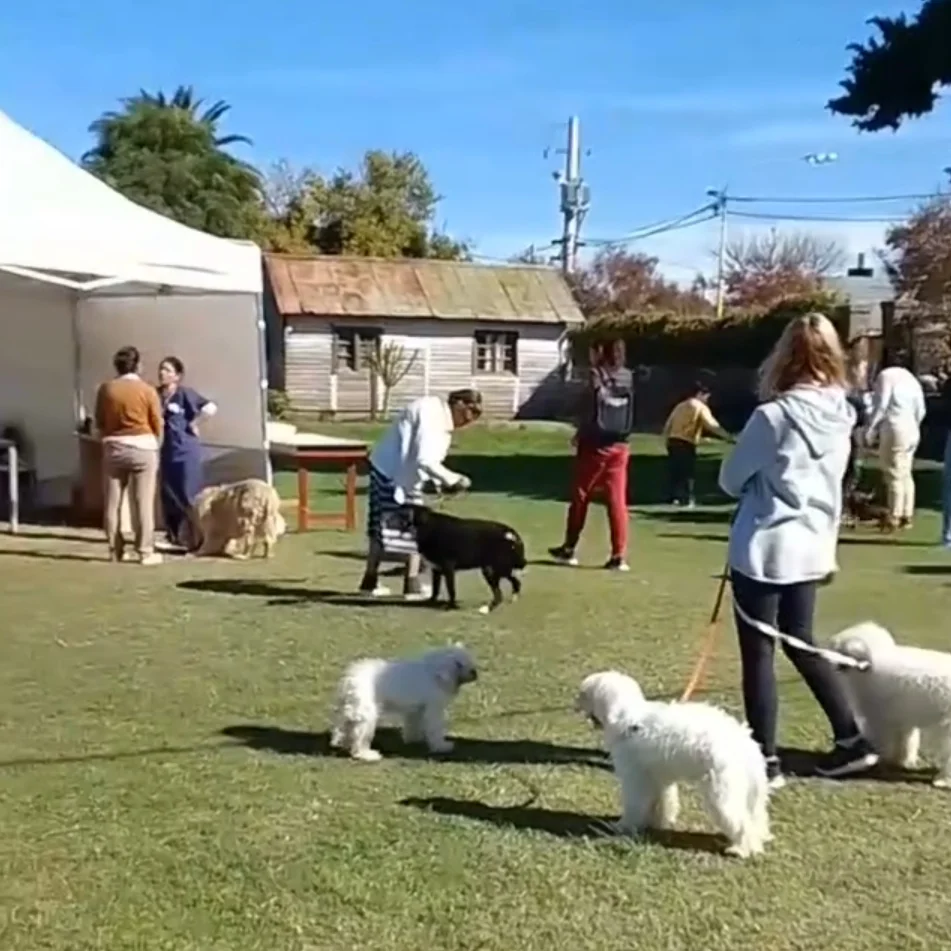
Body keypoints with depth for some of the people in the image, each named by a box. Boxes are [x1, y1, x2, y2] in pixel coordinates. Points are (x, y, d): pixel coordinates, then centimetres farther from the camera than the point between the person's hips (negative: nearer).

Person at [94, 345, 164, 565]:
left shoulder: (105, 389, 1)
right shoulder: (147, 390, -6)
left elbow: (99, 422, 8)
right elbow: (157, 424, 0)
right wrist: (155, 447, 17)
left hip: (113, 448, 3)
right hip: (142, 448, -3)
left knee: (113, 503, 9)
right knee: (143, 502, 0)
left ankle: (115, 551, 13)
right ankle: (145, 552, 0)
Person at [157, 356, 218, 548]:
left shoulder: (184, 393, -10)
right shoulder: (157, 395, 6)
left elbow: (211, 408, -20)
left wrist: (193, 423, -12)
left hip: (186, 451, -6)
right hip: (167, 451, 6)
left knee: (189, 495, -1)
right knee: (168, 495, 10)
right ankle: (175, 535, 22)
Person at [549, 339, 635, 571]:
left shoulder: (596, 375, -10)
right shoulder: (627, 377, 5)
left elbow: (588, 411, -10)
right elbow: (629, 415, 6)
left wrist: (580, 436, 2)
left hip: (595, 445, -4)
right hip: (619, 446, 4)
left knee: (580, 497, 9)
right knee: (617, 500, 3)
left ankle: (569, 548, 19)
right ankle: (619, 555, 1)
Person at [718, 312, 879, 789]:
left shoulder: (773, 416, -17)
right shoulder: (841, 418, 2)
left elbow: (730, 480, -5)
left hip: (763, 548, -7)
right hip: (812, 547, 7)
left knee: (757, 653, 5)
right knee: (801, 643, 22)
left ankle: (765, 759, 13)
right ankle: (851, 739, 27)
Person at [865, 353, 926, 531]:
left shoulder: (886, 375, -3)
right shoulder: (912, 379, 20)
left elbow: (881, 405, -12)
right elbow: (920, 410, 17)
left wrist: (870, 429, -8)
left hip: (894, 430, -8)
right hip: (912, 431, 8)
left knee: (894, 475, -7)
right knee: (906, 474, 12)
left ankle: (895, 517, -8)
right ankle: (907, 516, 13)